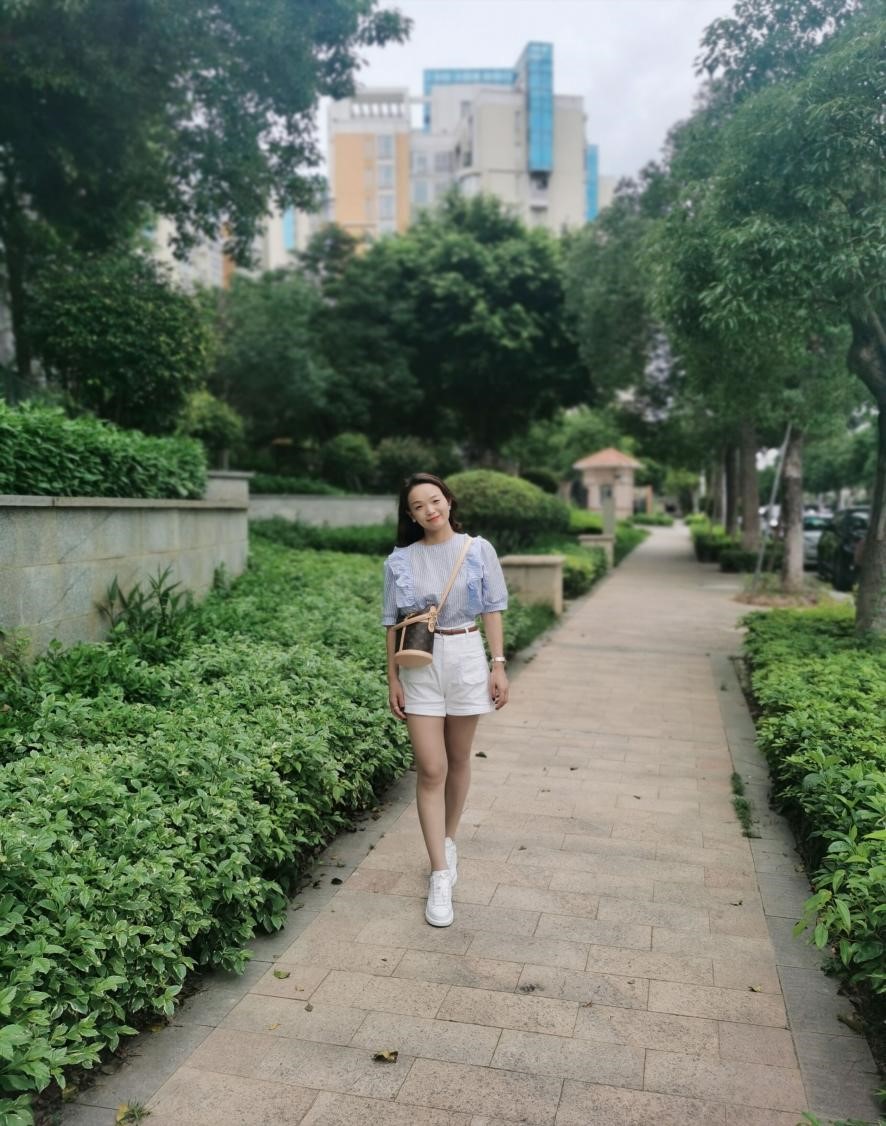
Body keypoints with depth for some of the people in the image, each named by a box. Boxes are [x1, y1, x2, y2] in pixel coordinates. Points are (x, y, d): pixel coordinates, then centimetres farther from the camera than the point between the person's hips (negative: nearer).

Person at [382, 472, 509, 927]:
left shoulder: (478, 550, -1)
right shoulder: (400, 561, 0)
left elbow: (492, 610, 3)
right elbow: (392, 623, 4)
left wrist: (499, 665, -2)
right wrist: (393, 680, 1)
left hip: (466, 656, 1)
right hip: (419, 664, 0)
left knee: (458, 760, 13)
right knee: (430, 769, -4)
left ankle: (448, 840, 36)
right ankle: (440, 876, 2)